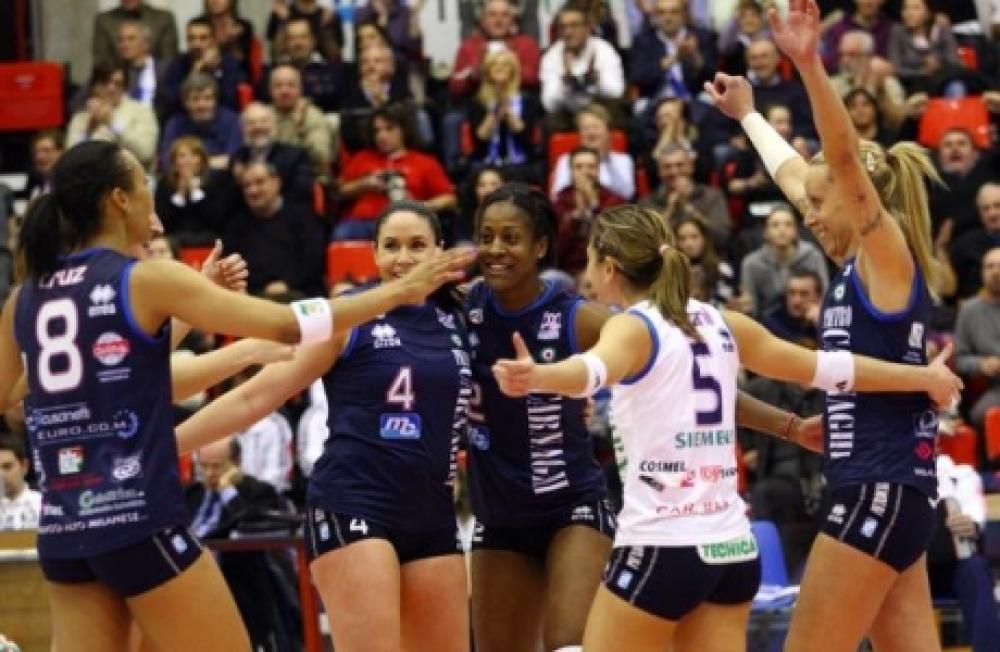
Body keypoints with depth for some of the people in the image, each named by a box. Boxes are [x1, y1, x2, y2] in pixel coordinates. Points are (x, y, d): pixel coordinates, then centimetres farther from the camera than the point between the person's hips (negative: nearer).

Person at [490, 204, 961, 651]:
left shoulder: (634, 327, -7)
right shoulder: (720, 324, 13)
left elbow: (597, 368, -31)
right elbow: (825, 367, 21)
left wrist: (535, 377, -53)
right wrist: (923, 377, 34)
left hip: (661, 546, -7)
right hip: (732, 546, 7)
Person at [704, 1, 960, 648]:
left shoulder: (890, 258, -8)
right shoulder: (860, 264, 15)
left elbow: (847, 160, -24)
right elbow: (794, 176, 30)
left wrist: (810, 65, -36)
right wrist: (748, 114, 43)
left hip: (881, 492, -9)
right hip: (881, 493, 9)